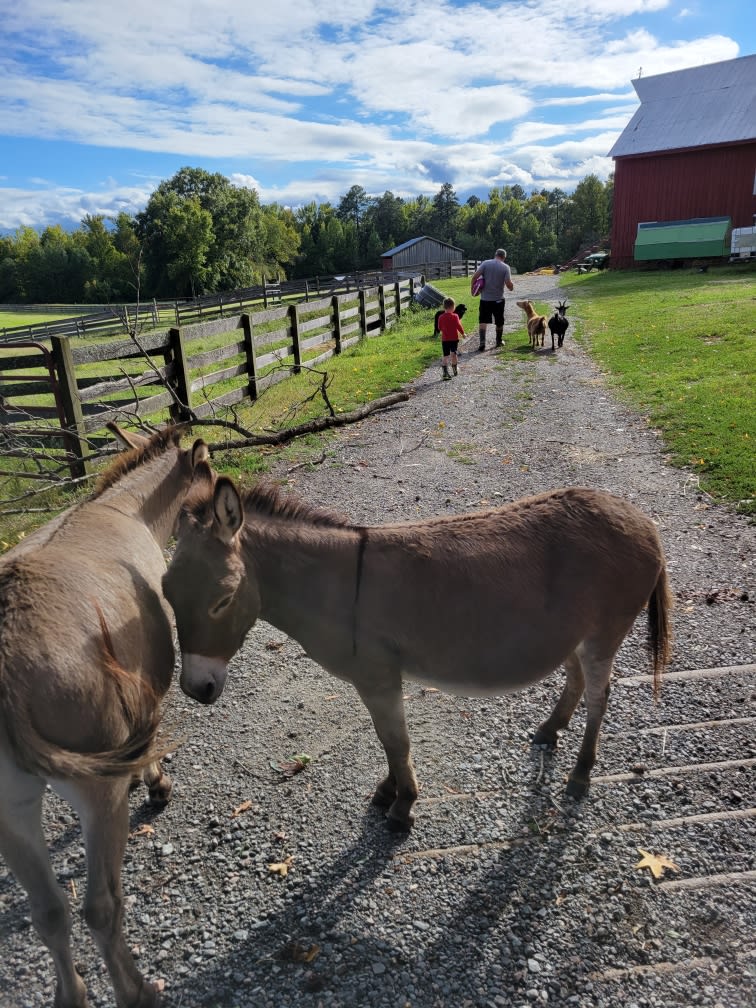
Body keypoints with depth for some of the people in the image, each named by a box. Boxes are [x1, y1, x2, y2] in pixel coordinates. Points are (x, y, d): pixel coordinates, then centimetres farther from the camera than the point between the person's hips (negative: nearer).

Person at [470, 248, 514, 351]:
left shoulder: (485, 263, -2)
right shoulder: (505, 267, -5)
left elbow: (474, 277, -10)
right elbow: (508, 284, -11)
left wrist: (472, 289, 1)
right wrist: (512, 287, 10)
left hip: (485, 298, 0)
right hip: (498, 299, 0)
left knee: (482, 321, 3)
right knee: (499, 322, 17)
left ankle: (482, 342, -12)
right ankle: (499, 341, 30)